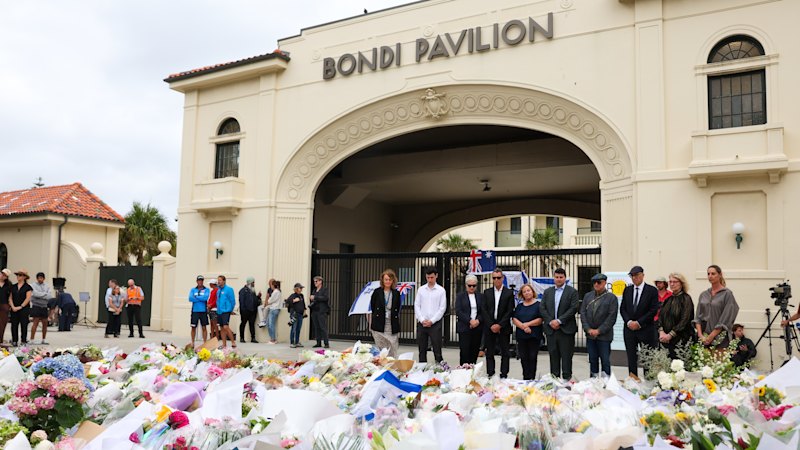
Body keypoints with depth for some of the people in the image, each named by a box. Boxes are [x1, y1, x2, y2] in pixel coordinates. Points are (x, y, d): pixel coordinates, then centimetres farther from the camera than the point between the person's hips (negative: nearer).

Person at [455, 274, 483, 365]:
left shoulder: (481, 296, 12)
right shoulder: (460, 296, 5)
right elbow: (458, 311, -4)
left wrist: (478, 321, -11)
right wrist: (470, 321, -14)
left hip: (477, 328, 2)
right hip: (464, 328, -2)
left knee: (474, 352, 2)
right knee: (464, 351, -7)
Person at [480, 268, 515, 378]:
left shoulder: (509, 293, 1)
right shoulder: (487, 292, 8)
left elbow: (510, 311, -4)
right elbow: (484, 310, 3)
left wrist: (499, 325, -11)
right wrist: (491, 325, -8)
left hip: (503, 328, -2)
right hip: (489, 327, 2)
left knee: (504, 353, 2)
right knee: (490, 353, 4)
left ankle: (503, 376, 6)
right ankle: (490, 375, 9)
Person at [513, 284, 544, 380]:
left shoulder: (539, 305, 2)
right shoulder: (519, 306, 13)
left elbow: (540, 319, -8)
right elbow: (514, 319, 3)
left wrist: (527, 324, -13)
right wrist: (523, 327, -13)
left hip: (534, 336, -3)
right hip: (521, 335, 3)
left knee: (532, 357, -1)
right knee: (523, 357, 4)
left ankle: (532, 378, 5)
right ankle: (525, 378, 13)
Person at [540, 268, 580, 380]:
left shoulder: (572, 292, 1)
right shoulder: (547, 292, 13)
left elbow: (573, 309, -9)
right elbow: (543, 309, 7)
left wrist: (559, 320, -14)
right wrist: (550, 321, -7)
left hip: (566, 329, -4)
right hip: (551, 329, 4)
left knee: (566, 357, -1)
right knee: (553, 356, 8)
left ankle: (567, 378, 5)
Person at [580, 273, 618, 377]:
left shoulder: (611, 297, -3)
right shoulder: (587, 296, 9)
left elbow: (612, 317, -9)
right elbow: (583, 313, 7)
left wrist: (599, 331, -13)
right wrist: (588, 329, -5)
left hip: (604, 335, -4)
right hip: (590, 335, 4)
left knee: (605, 361, 0)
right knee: (593, 360, 11)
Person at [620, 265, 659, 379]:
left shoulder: (652, 290, -2)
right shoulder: (627, 290, 11)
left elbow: (653, 310, -8)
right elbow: (622, 309, 9)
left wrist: (638, 323, -12)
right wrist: (629, 322, -7)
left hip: (646, 329, -4)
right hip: (629, 328, 4)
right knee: (631, 356, 5)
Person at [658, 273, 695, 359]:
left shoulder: (686, 299, -4)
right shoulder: (668, 299, 14)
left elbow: (684, 321, -12)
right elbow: (660, 316, 9)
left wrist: (670, 335, -14)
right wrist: (661, 332, -7)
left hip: (681, 339, -5)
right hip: (665, 339, 5)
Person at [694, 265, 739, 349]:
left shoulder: (727, 294, -2)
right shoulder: (703, 295, 12)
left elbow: (725, 319, -8)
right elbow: (697, 317, 7)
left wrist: (711, 336, -12)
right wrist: (700, 335, -7)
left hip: (719, 337, -4)